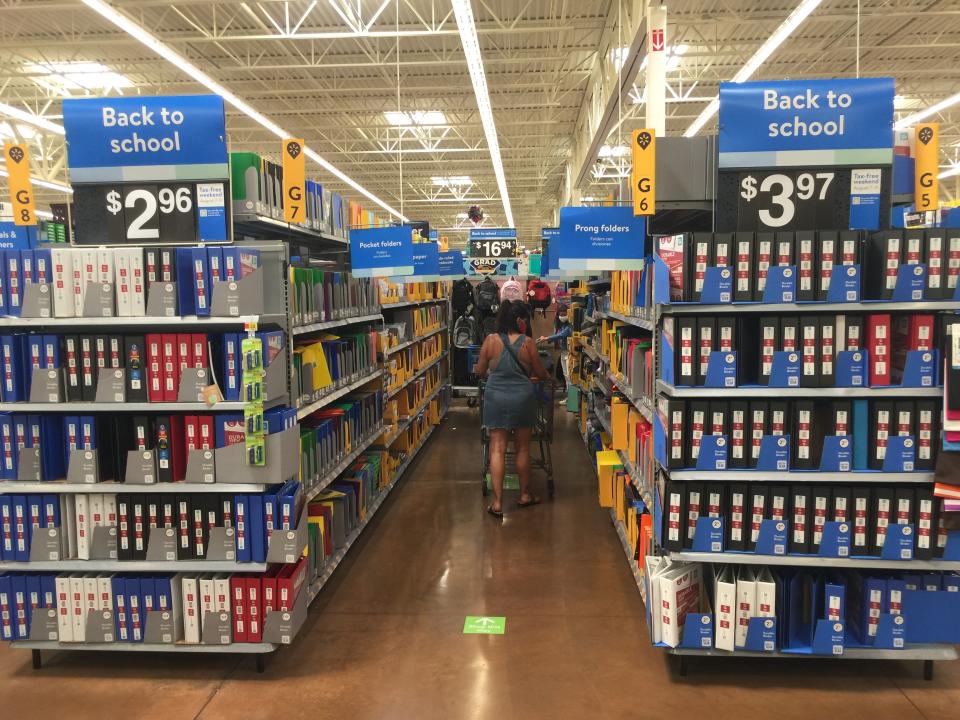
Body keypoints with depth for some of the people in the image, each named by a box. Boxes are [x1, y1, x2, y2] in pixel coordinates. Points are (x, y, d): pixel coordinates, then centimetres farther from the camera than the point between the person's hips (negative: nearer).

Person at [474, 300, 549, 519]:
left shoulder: (491, 340, -5)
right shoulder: (527, 342, -7)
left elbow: (479, 371, 3)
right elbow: (540, 373, 2)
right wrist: (547, 376, 26)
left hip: (496, 398, 0)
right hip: (522, 398, 0)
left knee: (497, 449, 3)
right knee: (522, 448, 15)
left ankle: (497, 502, 2)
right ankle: (525, 495, 29)